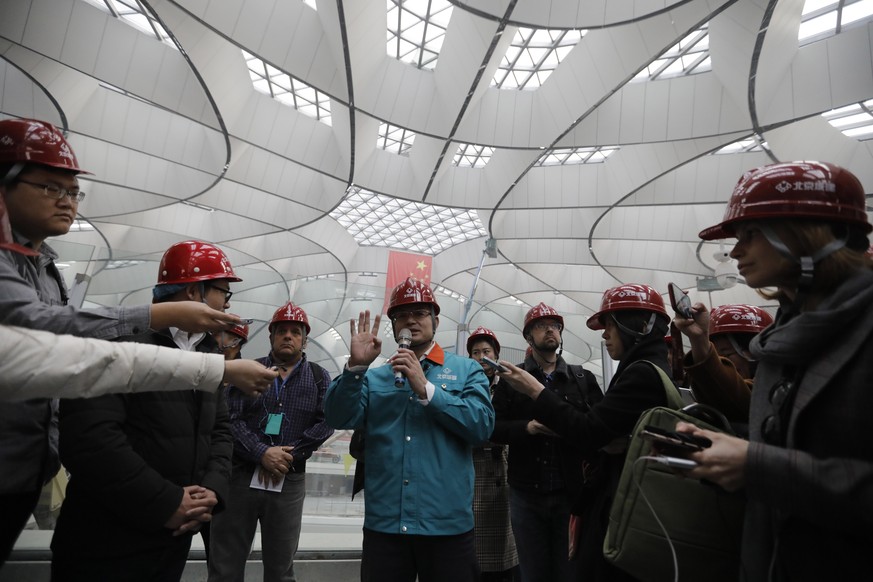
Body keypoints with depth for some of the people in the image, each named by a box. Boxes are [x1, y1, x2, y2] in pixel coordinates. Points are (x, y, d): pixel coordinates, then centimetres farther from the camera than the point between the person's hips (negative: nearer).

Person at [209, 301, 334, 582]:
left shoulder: (319, 377, 5)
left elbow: (325, 423, -5)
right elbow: (230, 419, -5)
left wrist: (288, 456, -14)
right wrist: (262, 454, -18)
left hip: (288, 482, 0)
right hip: (241, 475, 0)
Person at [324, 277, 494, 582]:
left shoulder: (467, 370, 3)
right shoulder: (374, 377, 10)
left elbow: (482, 425, -11)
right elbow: (338, 418, -3)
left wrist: (425, 389, -16)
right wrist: (356, 366, -15)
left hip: (447, 524, -2)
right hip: (383, 524, 2)